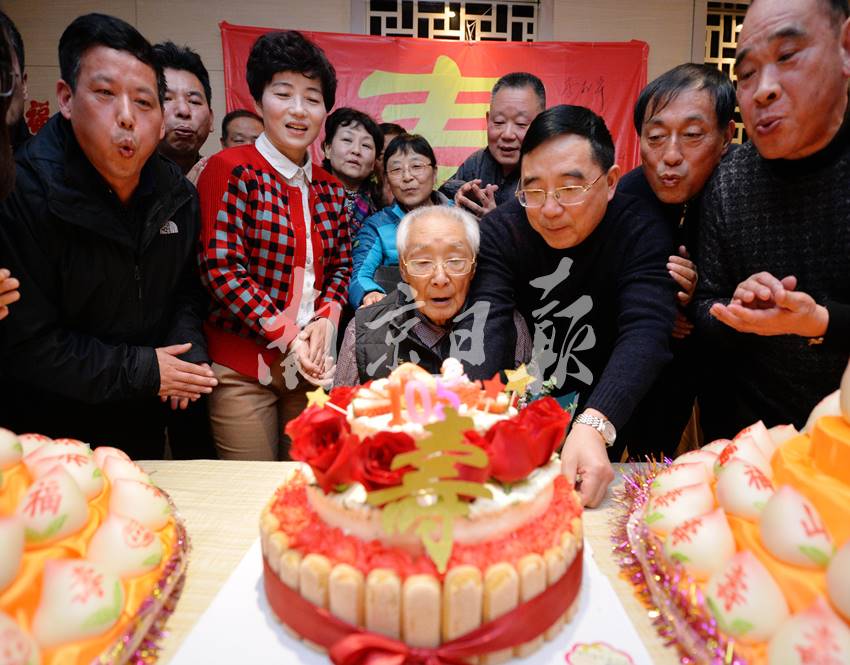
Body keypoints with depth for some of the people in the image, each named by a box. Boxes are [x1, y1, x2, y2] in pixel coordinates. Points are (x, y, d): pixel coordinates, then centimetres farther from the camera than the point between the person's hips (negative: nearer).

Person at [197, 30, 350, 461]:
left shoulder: (329, 189, 10)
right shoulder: (230, 170, -6)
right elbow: (221, 269, -12)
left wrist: (327, 318, -6)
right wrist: (286, 335, -14)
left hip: (311, 365, 5)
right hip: (244, 365, -5)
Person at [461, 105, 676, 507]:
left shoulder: (642, 232, -17)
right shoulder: (500, 230, -12)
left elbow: (645, 332, -29)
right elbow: (488, 327, -24)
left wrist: (594, 425, -46)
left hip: (602, 412, -1)